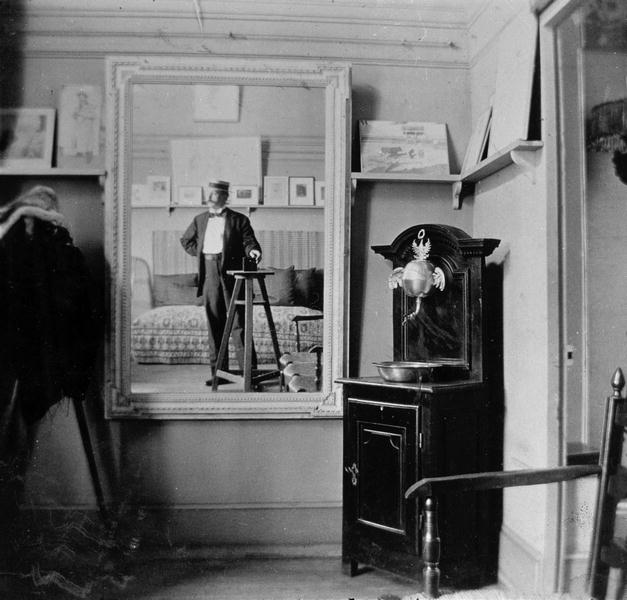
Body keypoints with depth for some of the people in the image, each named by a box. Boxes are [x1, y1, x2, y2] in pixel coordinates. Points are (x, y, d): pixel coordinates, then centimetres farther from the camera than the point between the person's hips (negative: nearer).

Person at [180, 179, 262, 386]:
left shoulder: (239, 220, 5)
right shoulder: (200, 220, 18)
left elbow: (248, 240, -4)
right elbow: (186, 241, 29)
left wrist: (252, 250, -26)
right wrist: (200, 253, 13)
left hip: (231, 273, -4)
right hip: (209, 273, 4)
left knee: (237, 321, -6)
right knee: (214, 324, 6)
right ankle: (218, 371, 13)